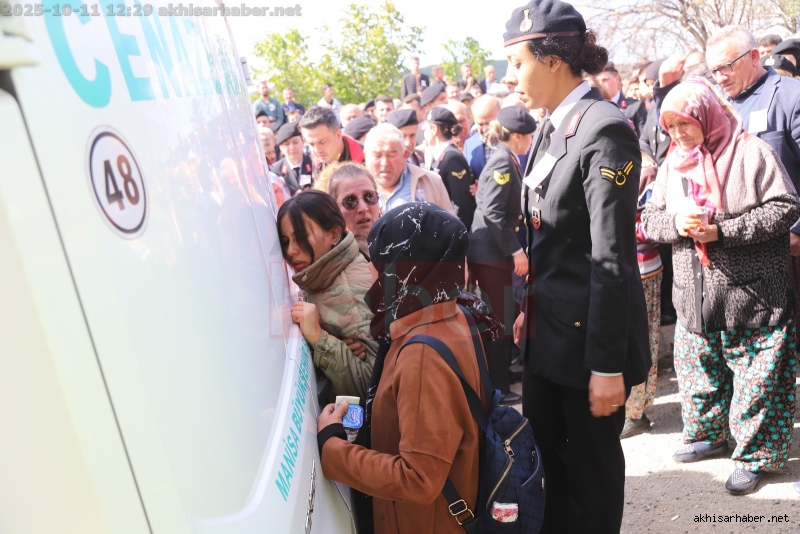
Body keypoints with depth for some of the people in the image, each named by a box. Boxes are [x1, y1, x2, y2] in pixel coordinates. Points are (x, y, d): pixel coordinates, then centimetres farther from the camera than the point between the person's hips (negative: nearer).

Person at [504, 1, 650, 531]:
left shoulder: (605, 129, -18)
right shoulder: (552, 128, 8)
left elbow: (612, 261, -20)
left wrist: (607, 365, -19)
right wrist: (528, 308, 15)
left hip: (588, 333, -8)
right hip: (547, 329, 8)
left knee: (592, 467, 12)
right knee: (545, 455, 20)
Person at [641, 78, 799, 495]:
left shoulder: (750, 152, -7)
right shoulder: (673, 164, 10)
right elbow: (650, 219, 9)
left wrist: (722, 231, -19)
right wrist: (675, 223, -13)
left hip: (752, 295, -5)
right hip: (695, 295, 5)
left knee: (756, 378, 2)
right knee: (696, 369, 15)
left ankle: (753, 454, 19)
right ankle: (708, 435, 35)